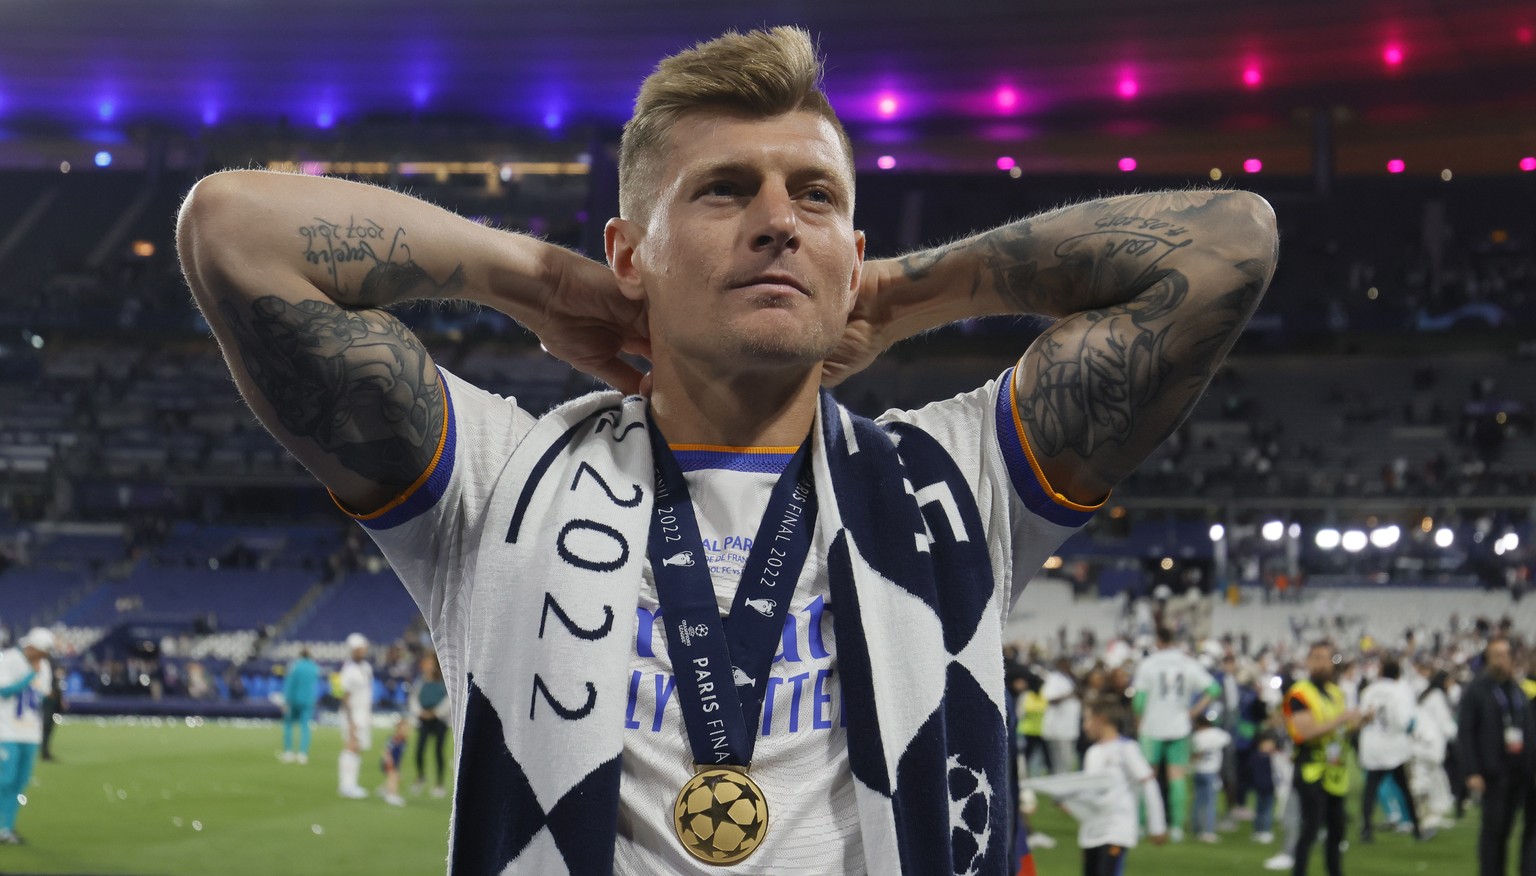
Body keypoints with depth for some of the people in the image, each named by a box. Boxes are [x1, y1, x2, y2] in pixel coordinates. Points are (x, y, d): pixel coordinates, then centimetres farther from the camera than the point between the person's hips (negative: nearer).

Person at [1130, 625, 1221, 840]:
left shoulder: (1148, 664, -5)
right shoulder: (1189, 664, 1)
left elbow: (1139, 699, -8)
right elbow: (1213, 689, -3)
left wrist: (1139, 724, 6)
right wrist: (1195, 710, 3)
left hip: (1152, 727, -2)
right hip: (1180, 728, 2)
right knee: (1178, 777, 3)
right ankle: (1177, 826, 1)